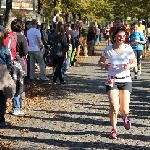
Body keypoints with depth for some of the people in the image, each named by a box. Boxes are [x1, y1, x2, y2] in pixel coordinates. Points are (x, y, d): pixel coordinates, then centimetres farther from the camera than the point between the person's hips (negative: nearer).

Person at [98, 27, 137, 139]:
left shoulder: (128, 48, -4)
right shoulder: (108, 49, -6)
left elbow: (134, 63, 6)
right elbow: (100, 62, 4)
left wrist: (130, 66, -16)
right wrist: (105, 65, -18)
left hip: (125, 80, 1)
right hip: (112, 80, -1)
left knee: (124, 110, 1)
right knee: (114, 107, -13)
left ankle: (125, 117, 40)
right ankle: (114, 129, 10)